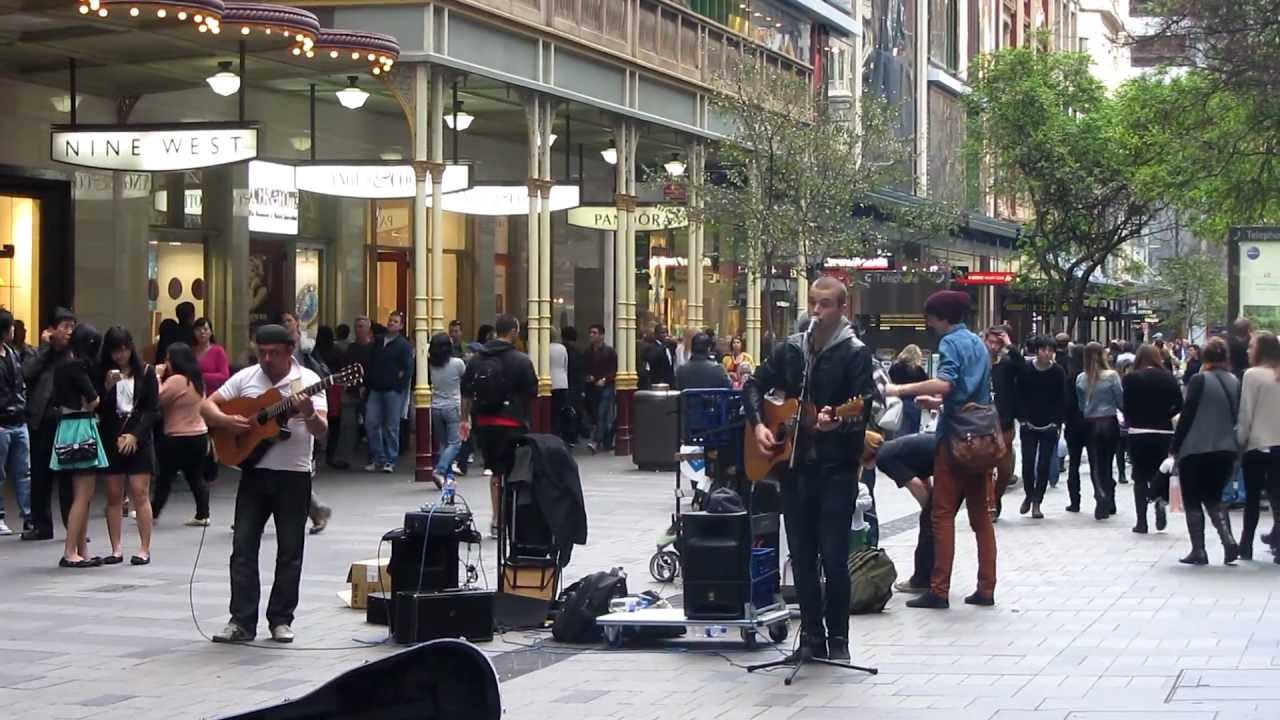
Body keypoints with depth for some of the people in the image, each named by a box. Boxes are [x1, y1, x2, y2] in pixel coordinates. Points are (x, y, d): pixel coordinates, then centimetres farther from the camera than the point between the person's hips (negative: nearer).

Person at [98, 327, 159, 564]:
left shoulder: (145, 372, 2)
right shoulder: (103, 375, 5)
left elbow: (153, 410, 0)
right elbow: (98, 409, 1)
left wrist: (135, 435, -9)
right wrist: (108, 386, -13)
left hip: (139, 439, -2)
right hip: (111, 439, 2)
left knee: (140, 494, -6)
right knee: (114, 495, 2)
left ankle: (144, 549, -4)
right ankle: (116, 550, 7)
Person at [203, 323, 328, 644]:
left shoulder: (308, 380, -5)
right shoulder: (246, 378, 4)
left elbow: (322, 431, -13)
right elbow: (207, 405, 8)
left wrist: (309, 415, -35)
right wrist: (227, 421, -12)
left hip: (294, 475, -2)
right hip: (254, 472, 2)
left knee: (290, 551, 4)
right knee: (243, 546, 0)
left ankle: (281, 620, 14)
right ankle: (242, 620, 4)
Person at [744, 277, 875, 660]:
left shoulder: (855, 353, -5)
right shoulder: (791, 348, 10)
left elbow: (862, 410, -13)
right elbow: (754, 385, 17)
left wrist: (835, 423, -33)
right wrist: (758, 424, 1)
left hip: (836, 468, -5)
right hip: (794, 465, 5)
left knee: (833, 557, -4)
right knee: (801, 556, 9)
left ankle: (837, 639, 7)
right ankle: (811, 635, 18)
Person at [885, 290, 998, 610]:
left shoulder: (951, 343, -9)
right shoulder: (978, 343, 17)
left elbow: (944, 383, -26)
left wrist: (901, 389, -24)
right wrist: (936, 400, 30)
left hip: (955, 438, -8)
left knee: (943, 515, -5)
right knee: (981, 516, 9)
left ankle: (939, 590, -7)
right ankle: (986, 588, 9)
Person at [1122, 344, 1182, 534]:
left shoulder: (1131, 379, -7)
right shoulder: (1169, 378, 0)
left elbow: (1126, 406, -9)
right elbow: (1179, 406, -2)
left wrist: (1132, 421, 8)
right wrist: (1163, 417, 10)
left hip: (1138, 433, -2)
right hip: (1164, 432, 2)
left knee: (1140, 476, 6)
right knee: (1159, 473, 18)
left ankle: (1142, 521, 2)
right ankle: (1160, 499, -12)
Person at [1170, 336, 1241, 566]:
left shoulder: (1200, 381, -12)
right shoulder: (1235, 382, 3)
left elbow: (1187, 415, -11)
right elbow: (1238, 416, 10)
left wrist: (1174, 447, -4)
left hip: (1196, 450, -5)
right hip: (1226, 450, 5)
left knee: (1193, 501, 6)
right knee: (1214, 497, 17)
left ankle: (1198, 551, 3)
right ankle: (1228, 540, -4)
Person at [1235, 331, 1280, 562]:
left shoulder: (1253, 374, -10)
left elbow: (1246, 413, -10)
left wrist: (1240, 440, 0)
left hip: (1257, 444, -4)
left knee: (1252, 498, 9)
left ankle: (1246, 546, 16)